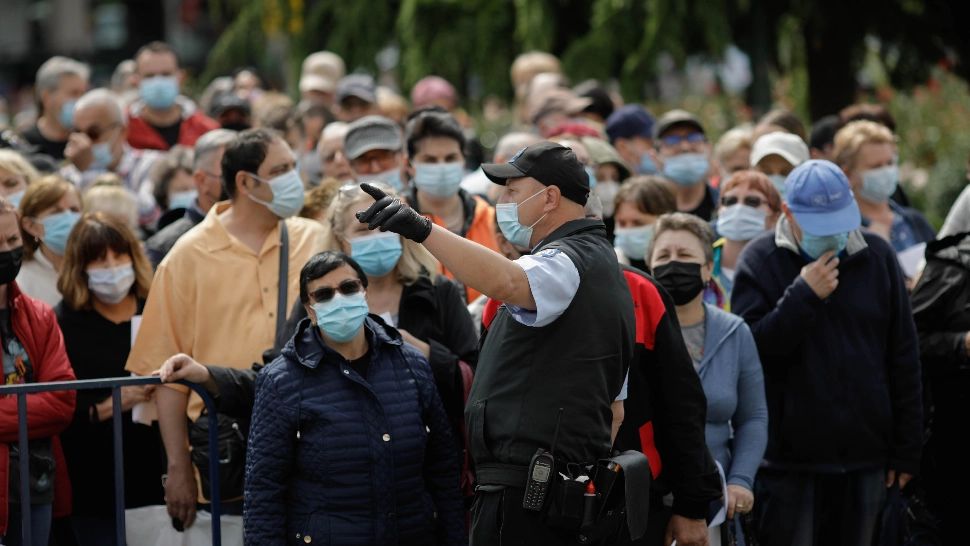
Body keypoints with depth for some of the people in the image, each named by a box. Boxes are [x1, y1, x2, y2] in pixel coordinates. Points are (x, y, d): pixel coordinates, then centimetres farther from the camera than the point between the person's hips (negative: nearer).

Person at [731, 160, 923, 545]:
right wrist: (803, 296, -20)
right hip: (788, 458, -2)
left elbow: (903, 359, 9)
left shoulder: (876, 257, 5)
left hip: (863, 456, 2)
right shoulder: (760, 261, -1)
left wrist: (907, 450, 7)